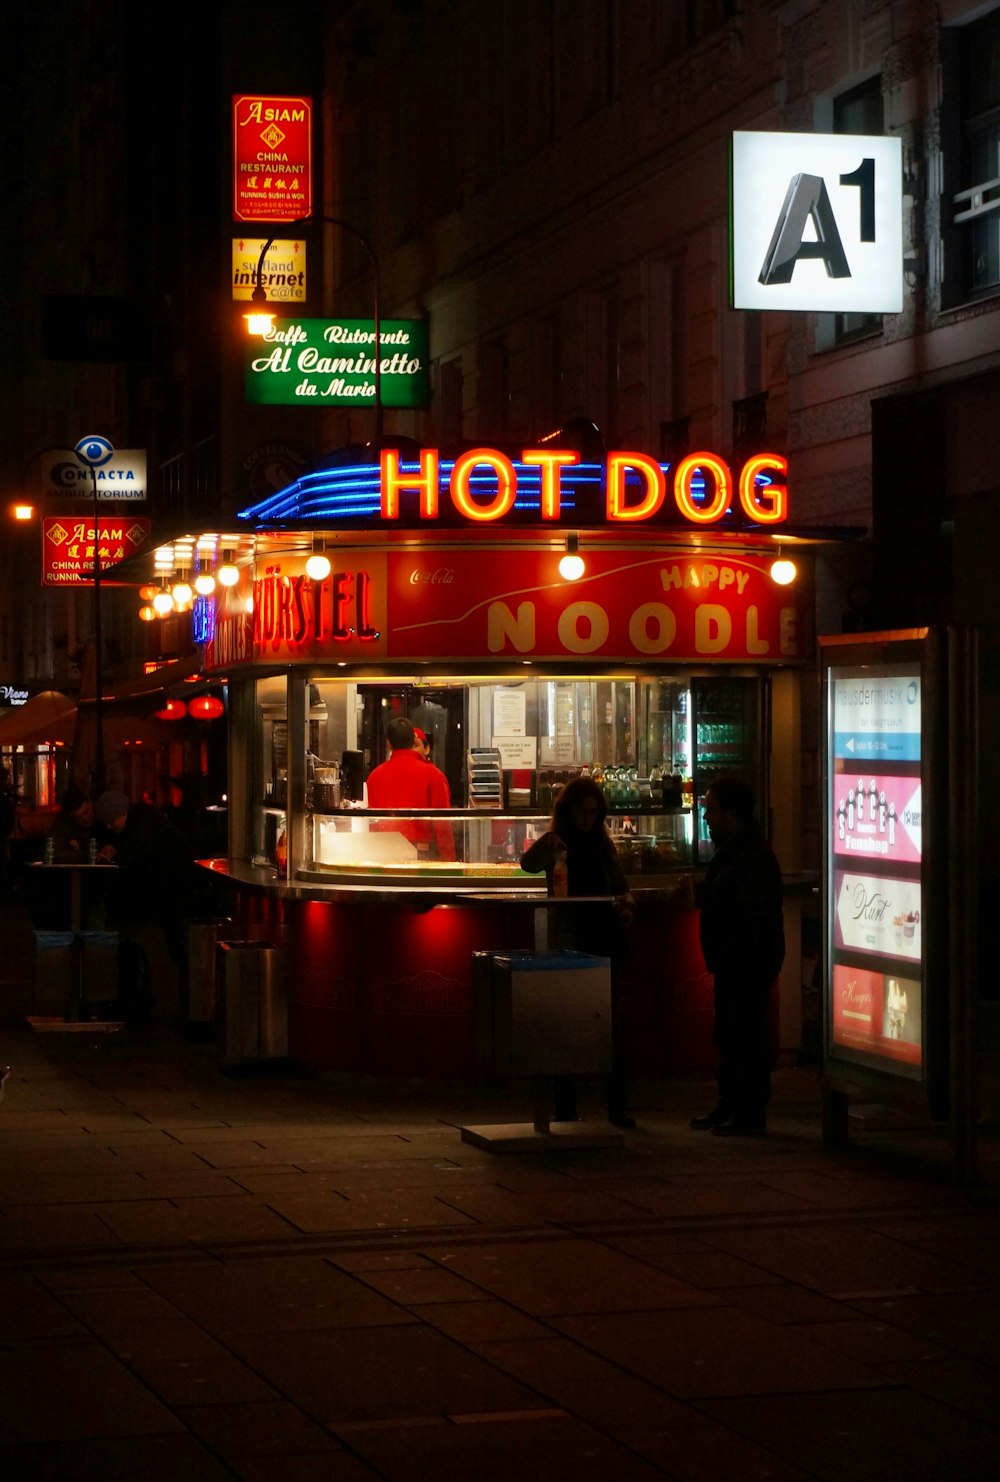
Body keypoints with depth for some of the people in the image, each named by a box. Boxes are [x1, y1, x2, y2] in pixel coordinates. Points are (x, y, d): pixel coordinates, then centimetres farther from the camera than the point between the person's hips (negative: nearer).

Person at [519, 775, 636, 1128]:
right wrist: (543, 845, -44)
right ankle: (565, 1109, 4)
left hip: (602, 943, 4)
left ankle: (617, 1106, 6)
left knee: (610, 1024, 3)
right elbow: (529, 864, -22)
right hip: (569, 945, -4)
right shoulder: (557, 844, -2)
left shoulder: (602, 844, 12)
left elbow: (620, 884, 20)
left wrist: (626, 902, -3)